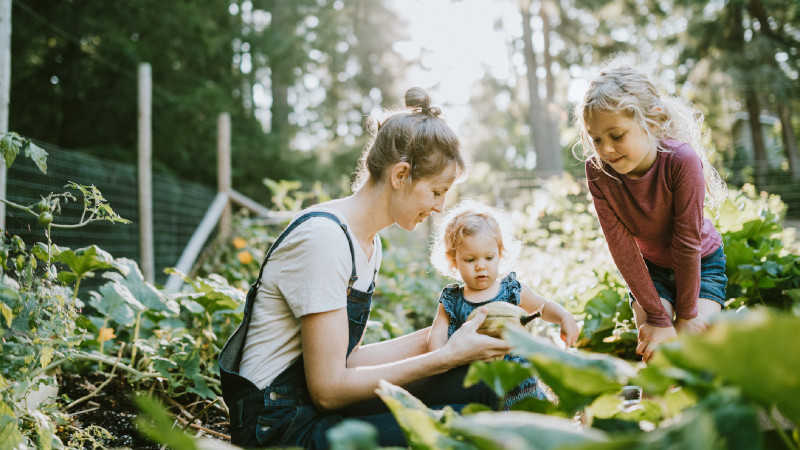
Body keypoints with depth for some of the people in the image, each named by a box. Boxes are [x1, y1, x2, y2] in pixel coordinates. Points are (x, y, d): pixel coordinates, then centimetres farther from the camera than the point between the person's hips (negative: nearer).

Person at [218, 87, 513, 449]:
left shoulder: (369, 243, 9)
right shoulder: (323, 236, -21)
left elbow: (346, 358, 7)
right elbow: (328, 388, -21)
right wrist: (447, 356, -18)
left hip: (318, 406, 9)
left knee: (475, 382, -6)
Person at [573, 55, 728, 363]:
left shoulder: (681, 160, -35)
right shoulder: (597, 171, -26)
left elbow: (687, 242, -27)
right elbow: (621, 246, -23)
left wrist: (686, 314, -18)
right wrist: (657, 317, -21)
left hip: (701, 264, -2)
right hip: (649, 268, 2)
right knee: (655, 353, -12)